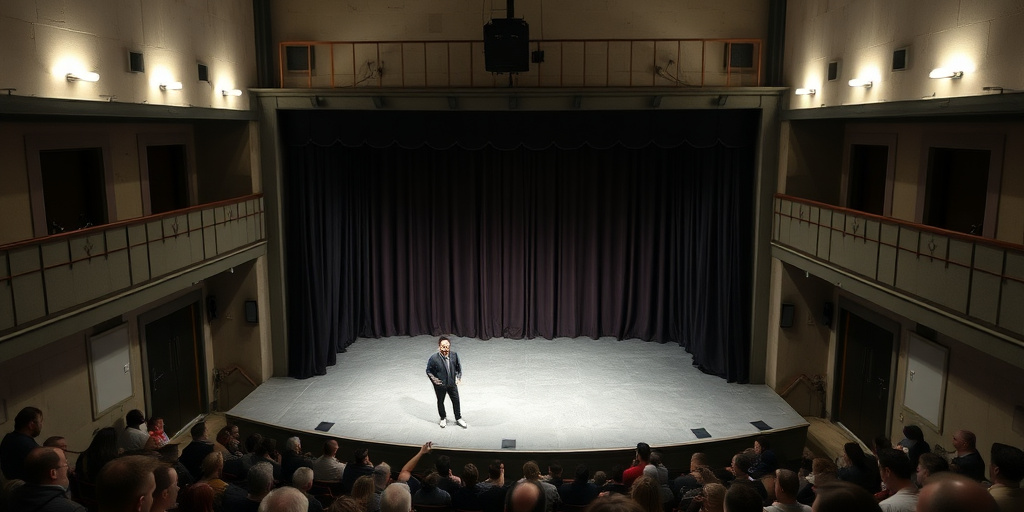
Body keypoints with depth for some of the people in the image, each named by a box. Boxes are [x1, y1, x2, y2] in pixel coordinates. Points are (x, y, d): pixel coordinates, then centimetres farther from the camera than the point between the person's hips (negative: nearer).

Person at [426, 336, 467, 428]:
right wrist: (434, 380, -16)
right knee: (440, 402, 18)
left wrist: (459, 377, -3)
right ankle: (443, 419, 43)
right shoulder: (434, 358, -23)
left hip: (452, 384, 2)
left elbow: (458, 367, 3)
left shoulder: (454, 355, -15)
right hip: (440, 385, -2)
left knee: (456, 401, 13)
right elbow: (428, 371, -8)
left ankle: (458, 419, 35)